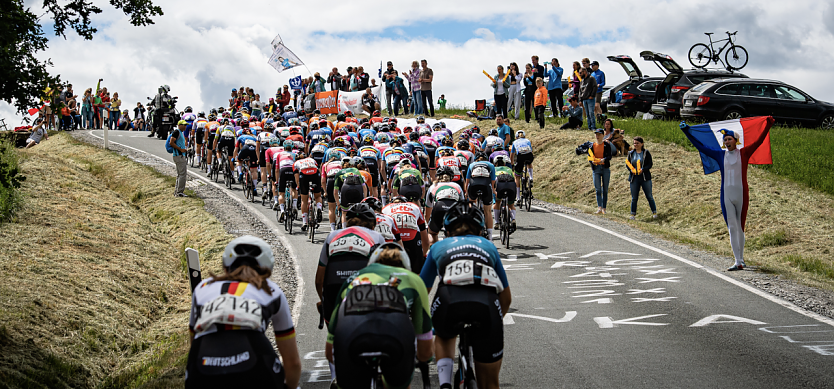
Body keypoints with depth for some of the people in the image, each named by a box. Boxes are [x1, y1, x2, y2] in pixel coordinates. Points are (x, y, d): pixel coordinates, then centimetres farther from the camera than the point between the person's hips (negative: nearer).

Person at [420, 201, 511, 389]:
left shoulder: (439, 247, 31)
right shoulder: (489, 246, 34)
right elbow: (506, 297, 40)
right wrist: (495, 320, 59)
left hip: (449, 300, 0)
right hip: (487, 303, 0)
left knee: (443, 336, 36)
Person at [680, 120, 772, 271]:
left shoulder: (743, 153, 2)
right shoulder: (720, 154, 8)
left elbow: (758, 141, -3)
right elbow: (701, 146, 13)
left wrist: (767, 126, -13)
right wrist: (687, 132, 14)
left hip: (741, 195, -2)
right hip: (726, 196, 2)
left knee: (740, 228, 6)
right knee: (732, 228, -1)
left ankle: (741, 258, 21)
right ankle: (738, 262, -2)